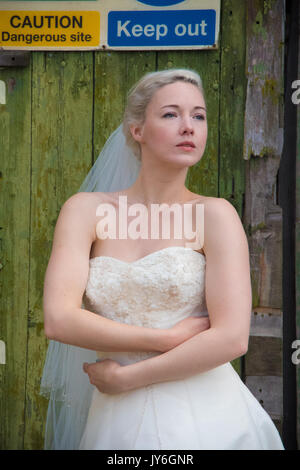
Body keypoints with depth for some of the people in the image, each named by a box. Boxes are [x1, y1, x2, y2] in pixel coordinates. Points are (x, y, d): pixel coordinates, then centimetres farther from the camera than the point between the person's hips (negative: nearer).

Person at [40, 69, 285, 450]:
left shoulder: (214, 214, -6)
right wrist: (169, 338, -14)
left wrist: (125, 377, -11)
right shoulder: (87, 210, -1)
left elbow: (232, 338, -14)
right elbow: (59, 319, -12)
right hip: (117, 422, 2)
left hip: (206, 418, -2)